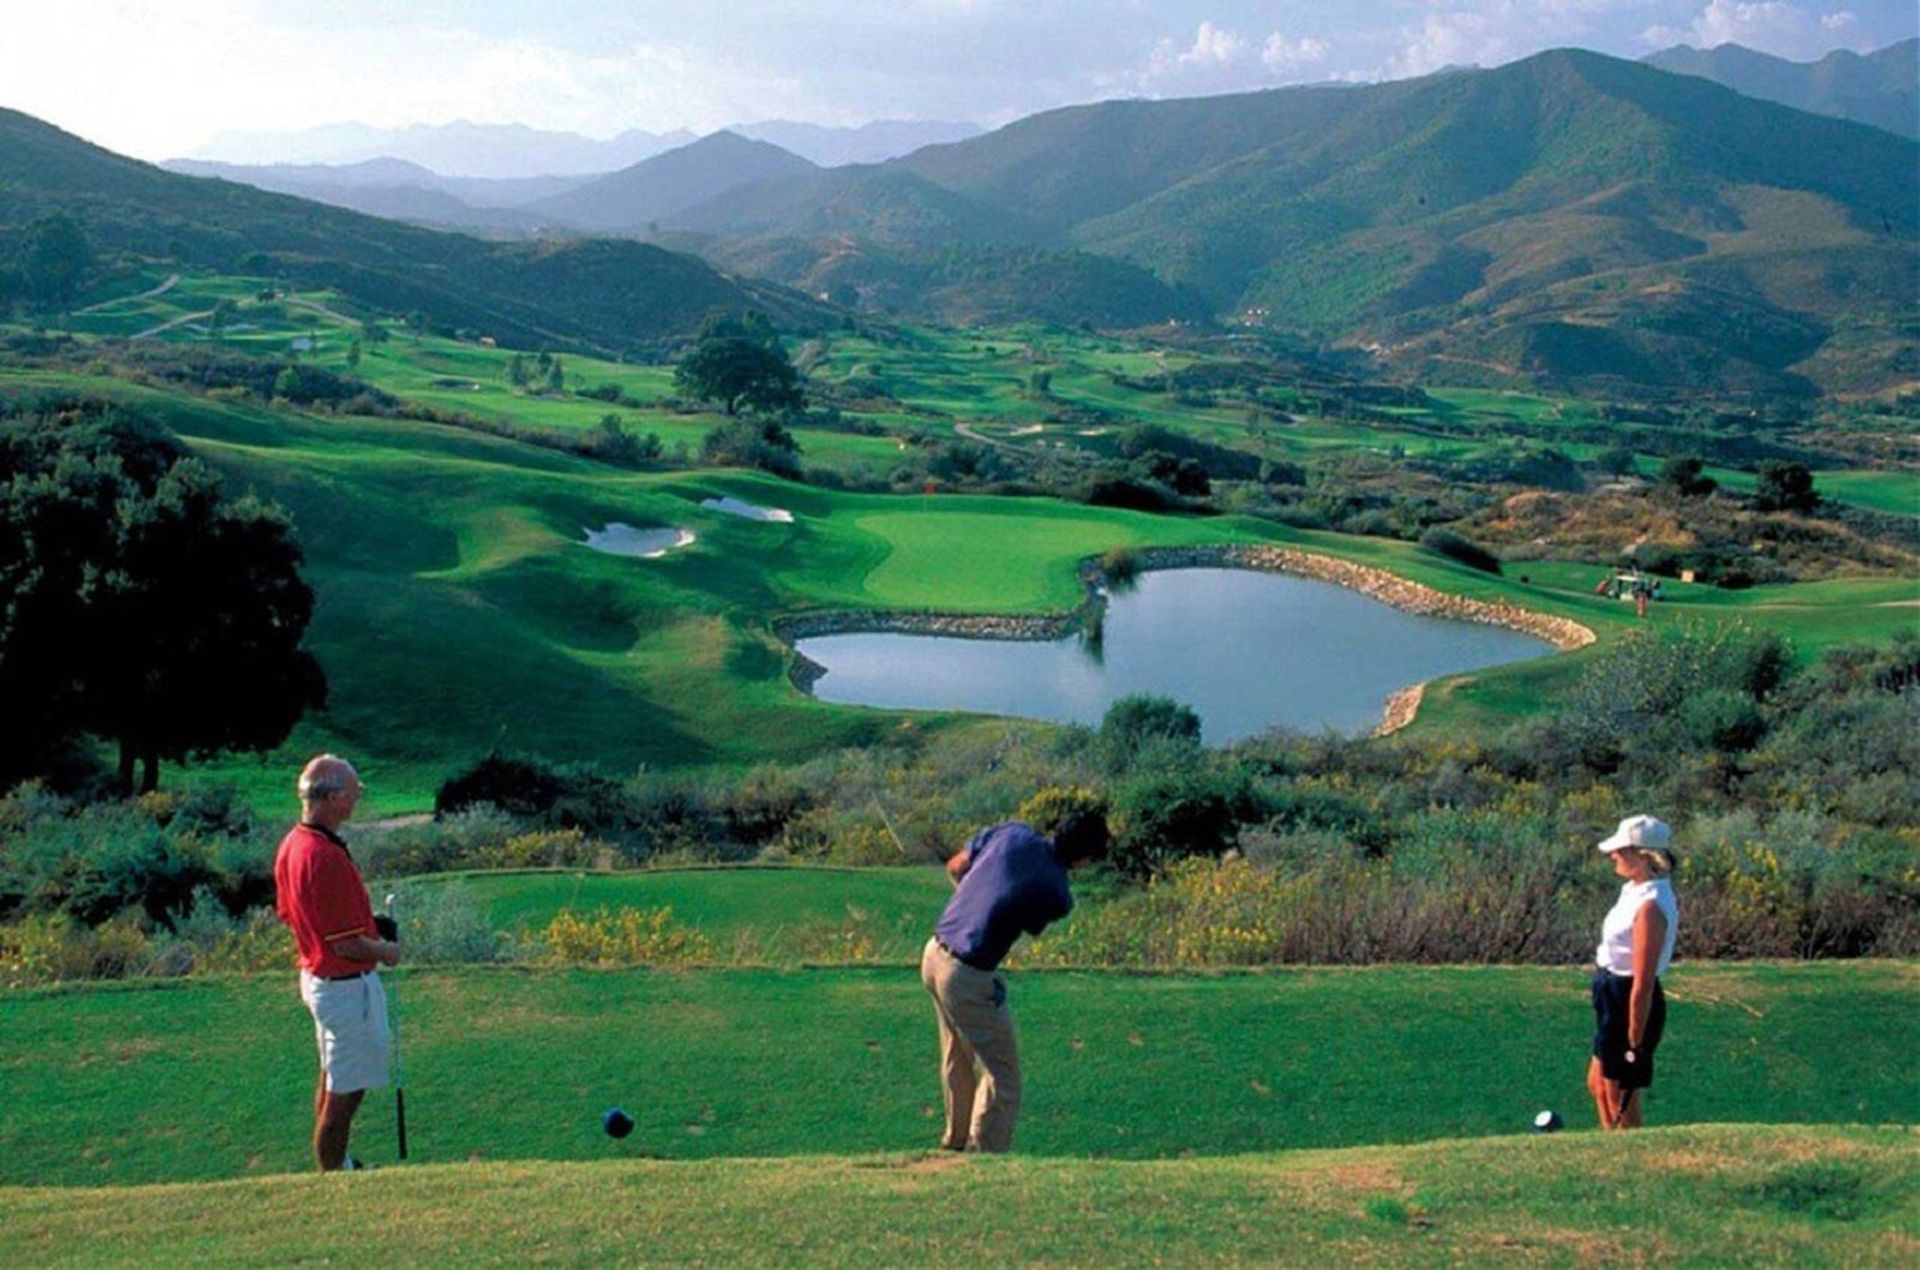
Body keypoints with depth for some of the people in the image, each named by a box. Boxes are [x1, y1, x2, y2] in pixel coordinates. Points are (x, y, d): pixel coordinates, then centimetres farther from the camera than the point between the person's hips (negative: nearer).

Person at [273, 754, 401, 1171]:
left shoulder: (291, 844, 1)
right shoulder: (327, 858, -29)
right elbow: (347, 945, -26)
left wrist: (367, 926, 13)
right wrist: (386, 952, -7)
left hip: (315, 975, 10)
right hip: (347, 985, -10)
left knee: (332, 1080, 23)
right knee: (347, 1089, 2)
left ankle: (336, 1166, 37)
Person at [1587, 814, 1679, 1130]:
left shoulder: (1650, 907, -26)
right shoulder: (1636, 890, 2)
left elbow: (1643, 984, -25)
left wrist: (1635, 1045, -22)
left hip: (1630, 1006, -10)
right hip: (1613, 998, 10)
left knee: (1621, 1105, 6)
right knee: (1598, 1085, 25)